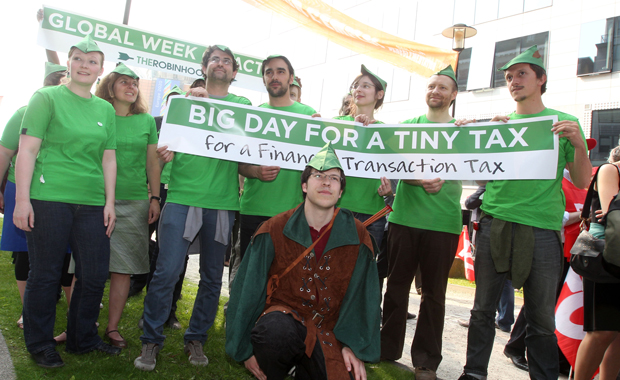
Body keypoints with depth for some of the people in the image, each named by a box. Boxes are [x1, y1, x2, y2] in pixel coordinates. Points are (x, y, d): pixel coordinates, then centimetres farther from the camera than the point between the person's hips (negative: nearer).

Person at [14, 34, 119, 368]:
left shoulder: (106, 109, 14)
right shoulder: (47, 97, 2)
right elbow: (27, 151, -4)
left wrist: (109, 202, 9)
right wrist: (22, 199, -9)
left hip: (92, 203, 5)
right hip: (49, 199, -4)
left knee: (95, 275, 8)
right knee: (45, 275, 5)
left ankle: (82, 338, 27)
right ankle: (40, 345, 24)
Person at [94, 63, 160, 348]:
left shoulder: (146, 120, 11)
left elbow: (153, 163, 13)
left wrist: (155, 198, 7)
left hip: (135, 202, 2)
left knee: (124, 268, 4)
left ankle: (112, 327, 15)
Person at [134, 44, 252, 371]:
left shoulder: (243, 105, 12)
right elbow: (168, 139, 7)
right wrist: (165, 153, -15)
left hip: (222, 202, 2)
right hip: (183, 197, -1)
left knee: (212, 277, 8)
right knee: (166, 272, -5)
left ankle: (196, 339, 25)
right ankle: (151, 341, 13)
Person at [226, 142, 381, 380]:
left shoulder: (357, 236, -2)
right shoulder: (275, 230, -6)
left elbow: (364, 297, 4)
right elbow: (247, 290, -3)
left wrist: (354, 345, -6)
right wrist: (245, 350, -3)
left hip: (329, 330, 3)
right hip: (283, 315, -2)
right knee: (277, 331, -36)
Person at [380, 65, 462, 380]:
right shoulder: (408, 125, 11)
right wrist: (421, 181, -20)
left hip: (443, 223, 0)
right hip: (404, 216, 1)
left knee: (433, 294, 5)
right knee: (396, 286, 6)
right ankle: (388, 351, 21)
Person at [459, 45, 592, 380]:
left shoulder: (563, 123, 9)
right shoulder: (500, 123, 14)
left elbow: (581, 182, 6)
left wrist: (578, 143, -10)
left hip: (542, 229, -1)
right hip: (495, 223, 2)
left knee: (542, 318, 4)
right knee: (483, 308, 6)